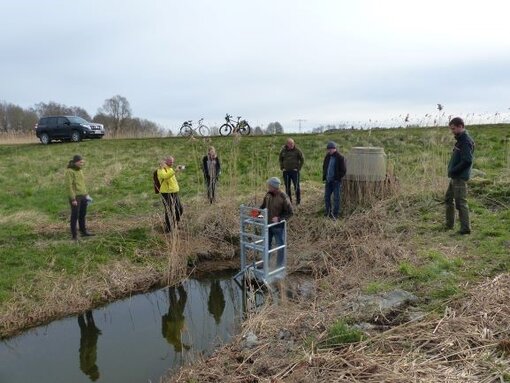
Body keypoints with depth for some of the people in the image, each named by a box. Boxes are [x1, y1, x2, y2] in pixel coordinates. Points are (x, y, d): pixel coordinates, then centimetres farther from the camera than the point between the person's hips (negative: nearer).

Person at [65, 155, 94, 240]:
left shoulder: (80, 170, 11)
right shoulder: (69, 171, -14)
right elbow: (69, 186, -18)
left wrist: (86, 194, 17)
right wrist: (73, 199, -20)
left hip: (83, 196, 8)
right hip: (75, 197, -8)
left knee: (83, 214, 14)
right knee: (75, 216, -2)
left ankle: (84, 231, 24)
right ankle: (74, 235, 6)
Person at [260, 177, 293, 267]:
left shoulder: (283, 197, -21)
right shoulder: (268, 194, -4)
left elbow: (290, 212, -16)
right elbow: (263, 205, 12)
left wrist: (279, 218, -25)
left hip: (278, 226, -6)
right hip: (268, 224, 6)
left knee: (280, 246, 9)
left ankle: (279, 266, 24)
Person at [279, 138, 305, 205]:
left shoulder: (297, 150, -5)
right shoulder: (283, 150, 3)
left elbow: (302, 159, 2)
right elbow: (280, 160, 18)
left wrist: (298, 168, -4)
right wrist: (282, 168, 7)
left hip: (295, 171, -3)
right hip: (286, 172, 3)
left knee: (297, 186, -3)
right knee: (287, 187, 9)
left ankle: (298, 200, 10)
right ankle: (289, 200, 20)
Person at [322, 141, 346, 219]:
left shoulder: (340, 157, -12)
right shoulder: (327, 156, 7)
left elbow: (343, 170, -11)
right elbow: (324, 167, 18)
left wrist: (338, 178, -15)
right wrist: (324, 177, 8)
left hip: (336, 181, -7)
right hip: (328, 181, 7)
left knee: (336, 198, 2)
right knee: (326, 196, 13)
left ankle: (335, 214, 9)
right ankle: (328, 211, 26)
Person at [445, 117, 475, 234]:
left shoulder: (466, 141, -16)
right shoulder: (460, 140, 13)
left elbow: (467, 161, -24)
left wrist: (453, 170, -17)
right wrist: (451, 170, 8)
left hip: (460, 177, -10)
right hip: (455, 177, 10)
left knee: (461, 202, -6)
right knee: (448, 199, 18)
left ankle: (465, 228, 2)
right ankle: (449, 225, 29)